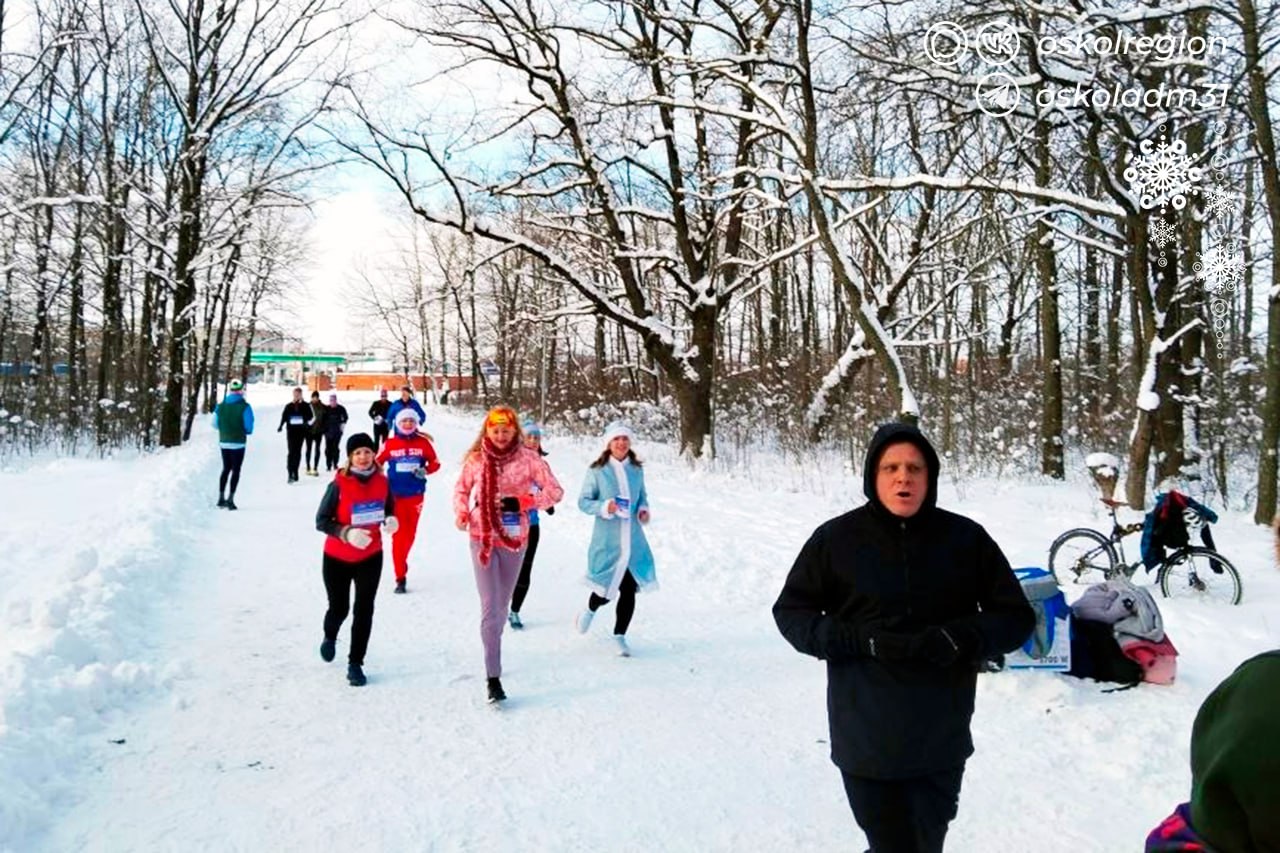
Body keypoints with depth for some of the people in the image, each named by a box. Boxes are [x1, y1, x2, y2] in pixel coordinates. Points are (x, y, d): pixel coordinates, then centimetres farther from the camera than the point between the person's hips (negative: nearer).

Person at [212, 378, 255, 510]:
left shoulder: (220, 406, 0)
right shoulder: (245, 407, -13)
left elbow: (215, 424, 6)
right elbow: (249, 427, -12)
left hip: (224, 442, 4)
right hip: (238, 443, -4)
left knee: (226, 469, 18)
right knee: (236, 470, 4)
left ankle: (221, 498, 21)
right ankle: (230, 499, -1)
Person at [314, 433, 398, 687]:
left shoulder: (382, 482, -6)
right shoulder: (339, 485, -16)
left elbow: (390, 510, 10)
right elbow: (321, 521, -13)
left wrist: (391, 521, -13)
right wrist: (347, 533, -28)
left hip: (370, 556, 2)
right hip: (337, 558, -2)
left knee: (364, 610, -1)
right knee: (339, 608, 12)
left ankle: (356, 664, 12)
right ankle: (330, 637, 47)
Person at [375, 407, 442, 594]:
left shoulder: (423, 442, -1)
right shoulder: (390, 444, -3)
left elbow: (435, 462, 6)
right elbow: (376, 463, 5)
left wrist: (425, 470, -13)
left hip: (415, 494, 2)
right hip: (395, 494, -1)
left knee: (410, 533, 12)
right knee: (398, 534, -3)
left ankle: (401, 562, 38)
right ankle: (400, 578, 2)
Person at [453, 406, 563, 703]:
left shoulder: (528, 458, -7)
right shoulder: (476, 459, -2)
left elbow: (555, 491, -4)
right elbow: (462, 489, 12)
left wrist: (522, 502, -15)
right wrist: (461, 513, -7)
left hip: (515, 538, 1)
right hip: (482, 538, -1)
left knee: (502, 604, 16)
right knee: (489, 607, -8)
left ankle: (493, 657, 36)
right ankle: (493, 677, -6)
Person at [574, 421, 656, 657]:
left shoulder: (636, 470, 6)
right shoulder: (597, 470, -7)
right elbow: (583, 501, -4)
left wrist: (644, 509, 0)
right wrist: (604, 507, -21)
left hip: (633, 540, 4)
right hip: (607, 540, -3)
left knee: (629, 589, 2)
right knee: (607, 587, 6)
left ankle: (619, 635, 21)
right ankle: (590, 609, 42)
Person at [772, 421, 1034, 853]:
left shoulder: (967, 538, -2)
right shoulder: (836, 538, -6)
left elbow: (1016, 617, 5)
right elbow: (791, 611, 3)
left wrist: (961, 638, -15)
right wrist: (860, 641, -14)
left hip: (941, 740, 2)